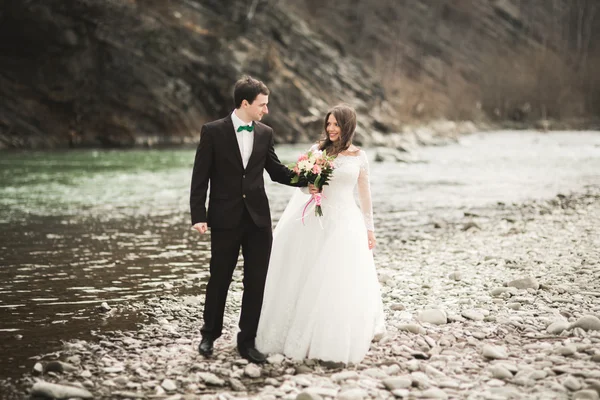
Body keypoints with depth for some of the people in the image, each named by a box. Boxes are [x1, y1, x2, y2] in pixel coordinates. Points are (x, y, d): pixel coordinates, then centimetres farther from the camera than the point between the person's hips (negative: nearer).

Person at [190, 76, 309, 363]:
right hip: (226, 218, -4)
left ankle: (247, 341, 16)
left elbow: (277, 171, 14)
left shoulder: (265, 133, 6)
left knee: (256, 281, 5)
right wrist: (198, 216, -12)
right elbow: (200, 177, -6)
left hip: (258, 219, 4)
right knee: (219, 279, 8)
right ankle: (210, 334, 26)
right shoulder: (213, 131, -6)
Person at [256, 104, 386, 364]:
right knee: (309, 281, 3)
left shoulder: (359, 157, 4)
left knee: (342, 283, -3)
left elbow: (364, 194, 11)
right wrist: (310, 185, -18)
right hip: (315, 221, 0)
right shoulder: (317, 150, 3)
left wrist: (369, 228, 10)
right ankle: (302, 336, 15)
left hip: (345, 223, 0)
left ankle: (339, 343, 8)